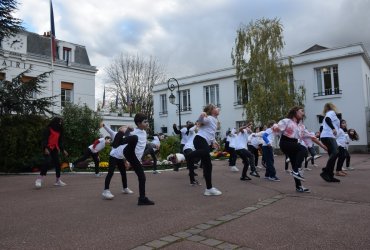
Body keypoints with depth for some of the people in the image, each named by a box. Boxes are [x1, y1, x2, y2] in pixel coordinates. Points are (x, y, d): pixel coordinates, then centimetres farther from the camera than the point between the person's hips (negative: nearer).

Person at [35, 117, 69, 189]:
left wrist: (63, 150, 12)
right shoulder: (49, 129, -6)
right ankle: (39, 179, -18)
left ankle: (58, 181, 11)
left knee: (57, 163, 3)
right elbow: (44, 139, -13)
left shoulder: (59, 131, 14)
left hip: (55, 149, 7)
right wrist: (45, 148, -25)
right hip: (48, 148, -7)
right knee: (47, 162, -23)